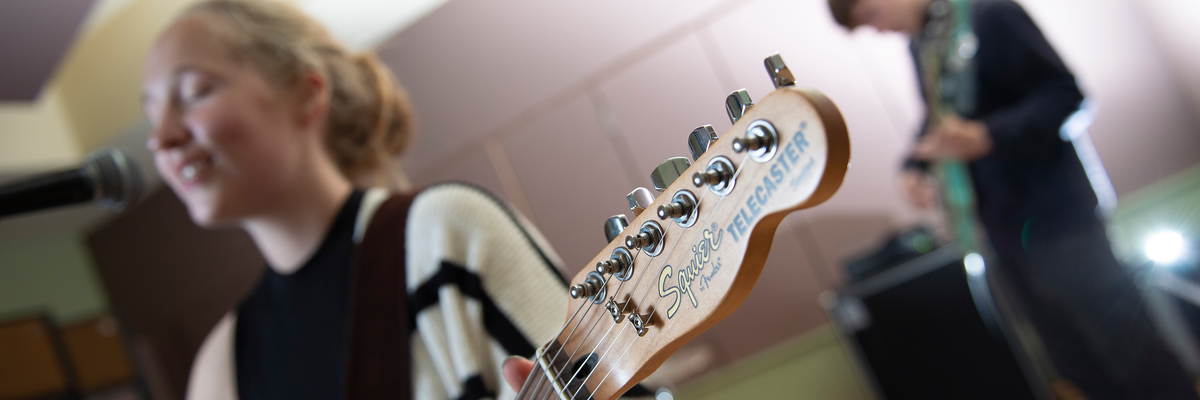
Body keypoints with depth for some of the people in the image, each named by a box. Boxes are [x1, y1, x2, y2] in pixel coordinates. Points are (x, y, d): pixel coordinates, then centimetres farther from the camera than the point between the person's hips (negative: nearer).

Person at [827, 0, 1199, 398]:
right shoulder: (920, 46, 10)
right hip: (1004, 228, 8)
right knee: (1075, 361, 15)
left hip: (1053, 212, -8)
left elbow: (1065, 91, -18)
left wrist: (985, 136, -30)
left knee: (1138, 358, -2)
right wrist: (914, 166, 2)